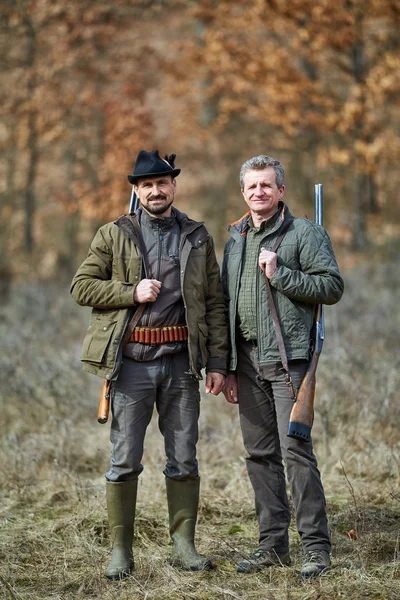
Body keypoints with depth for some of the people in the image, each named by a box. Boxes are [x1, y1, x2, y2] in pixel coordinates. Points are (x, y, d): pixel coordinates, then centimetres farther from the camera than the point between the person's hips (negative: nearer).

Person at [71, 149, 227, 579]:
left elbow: (215, 303, 8)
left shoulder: (198, 238, 9)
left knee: (183, 460, 6)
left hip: (182, 362, 2)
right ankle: (120, 550, 9)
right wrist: (131, 292, -12)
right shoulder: (114, 235, 4)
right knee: (124, 460, 1)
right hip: (131, 362, -2)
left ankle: (183, 545, 16)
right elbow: (81, 286, 1)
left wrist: (217, 362, 1)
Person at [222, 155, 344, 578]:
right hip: (247, 359, 6)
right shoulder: (234, 240, 17)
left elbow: (332, 286, -8)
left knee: (295, 448, -11)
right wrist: (227, 368, 15)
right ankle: (273, 544, 14)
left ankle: (316, 546, -5)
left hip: (288, 356, -6)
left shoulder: (304, 233, 0)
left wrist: (280, 274, -16)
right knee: (259, 454, 7)